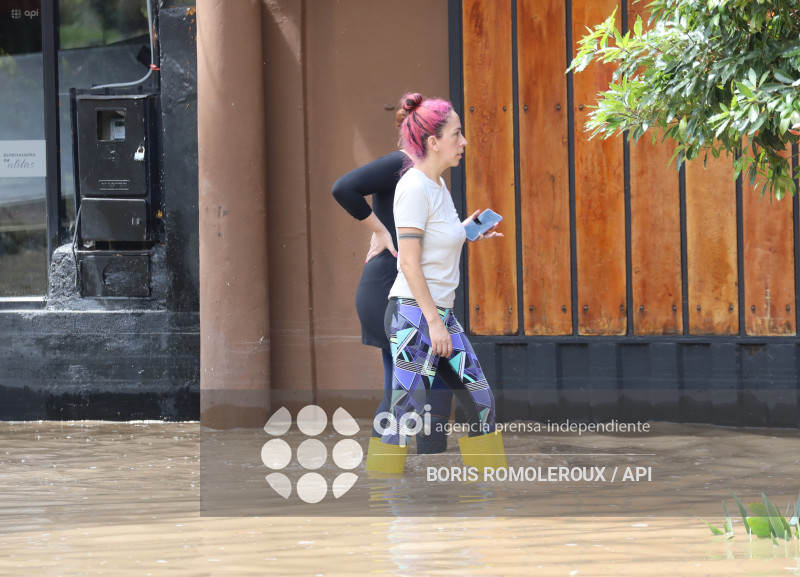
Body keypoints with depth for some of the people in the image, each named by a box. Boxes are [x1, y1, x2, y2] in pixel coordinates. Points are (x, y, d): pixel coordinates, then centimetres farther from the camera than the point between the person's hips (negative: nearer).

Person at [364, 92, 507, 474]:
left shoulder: (437, 185, 13)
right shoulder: (414, 188, -15)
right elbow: (409, 263, -19)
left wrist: (465, 232, 19)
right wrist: (434, 322, -20)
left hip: (440, 313, 10)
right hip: (414, 314, -10)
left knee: (480, 401, 10)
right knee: (405, 413, -9)